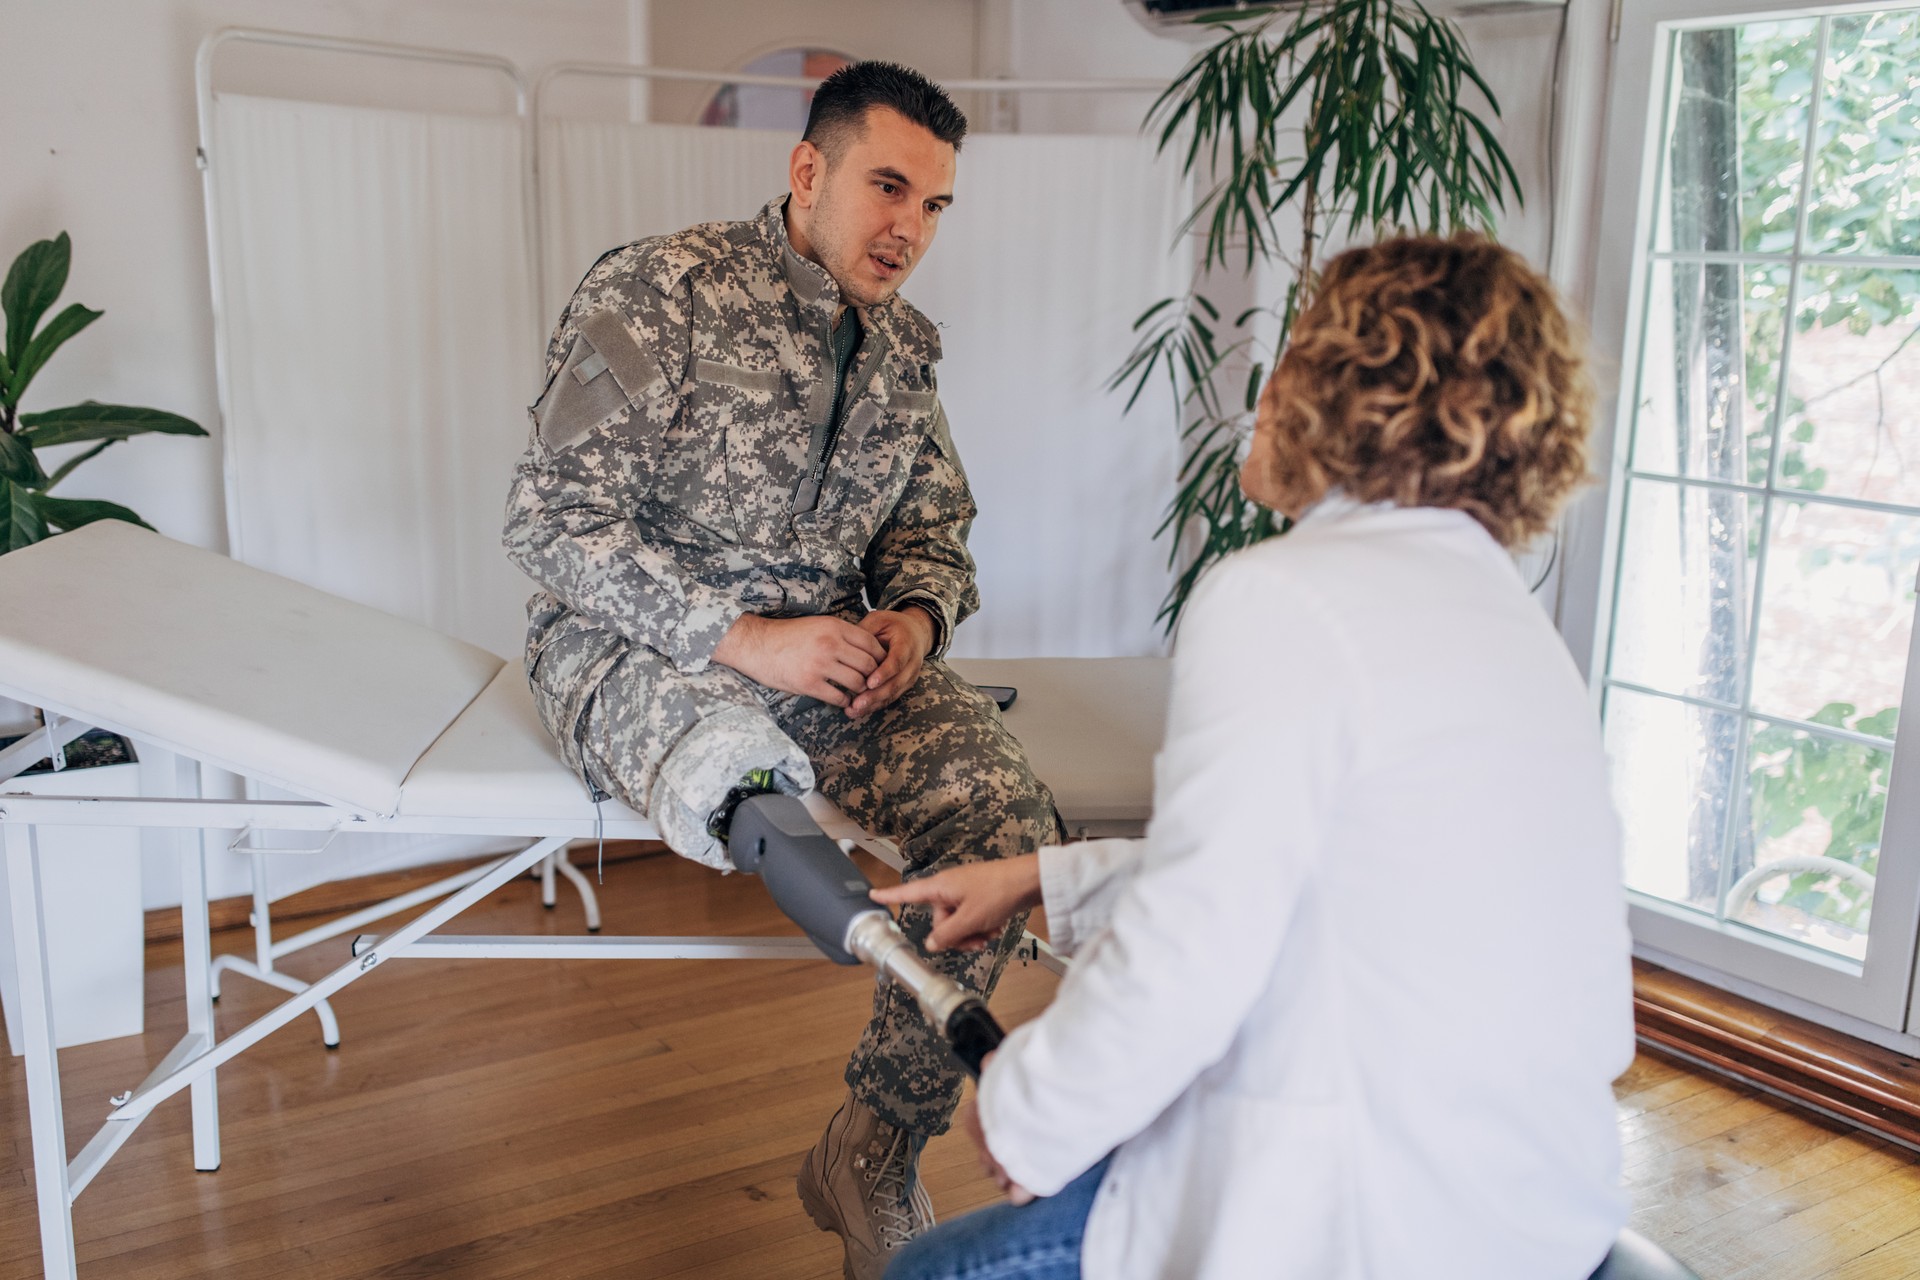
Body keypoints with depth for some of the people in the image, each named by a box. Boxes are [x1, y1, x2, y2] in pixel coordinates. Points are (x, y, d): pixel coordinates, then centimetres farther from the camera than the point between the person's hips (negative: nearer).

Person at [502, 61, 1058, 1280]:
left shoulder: (904, 345, 10)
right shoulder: (658, 292, -9)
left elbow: (936, 531, 19)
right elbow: (555, 523, -13)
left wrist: (917, 616, -6)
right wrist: (742, 638, -21)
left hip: (834, 651, 5)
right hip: (633, 645, -5)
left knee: (1005, 807, -21)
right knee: (743, 773, -41)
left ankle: (873, 1158, -6)